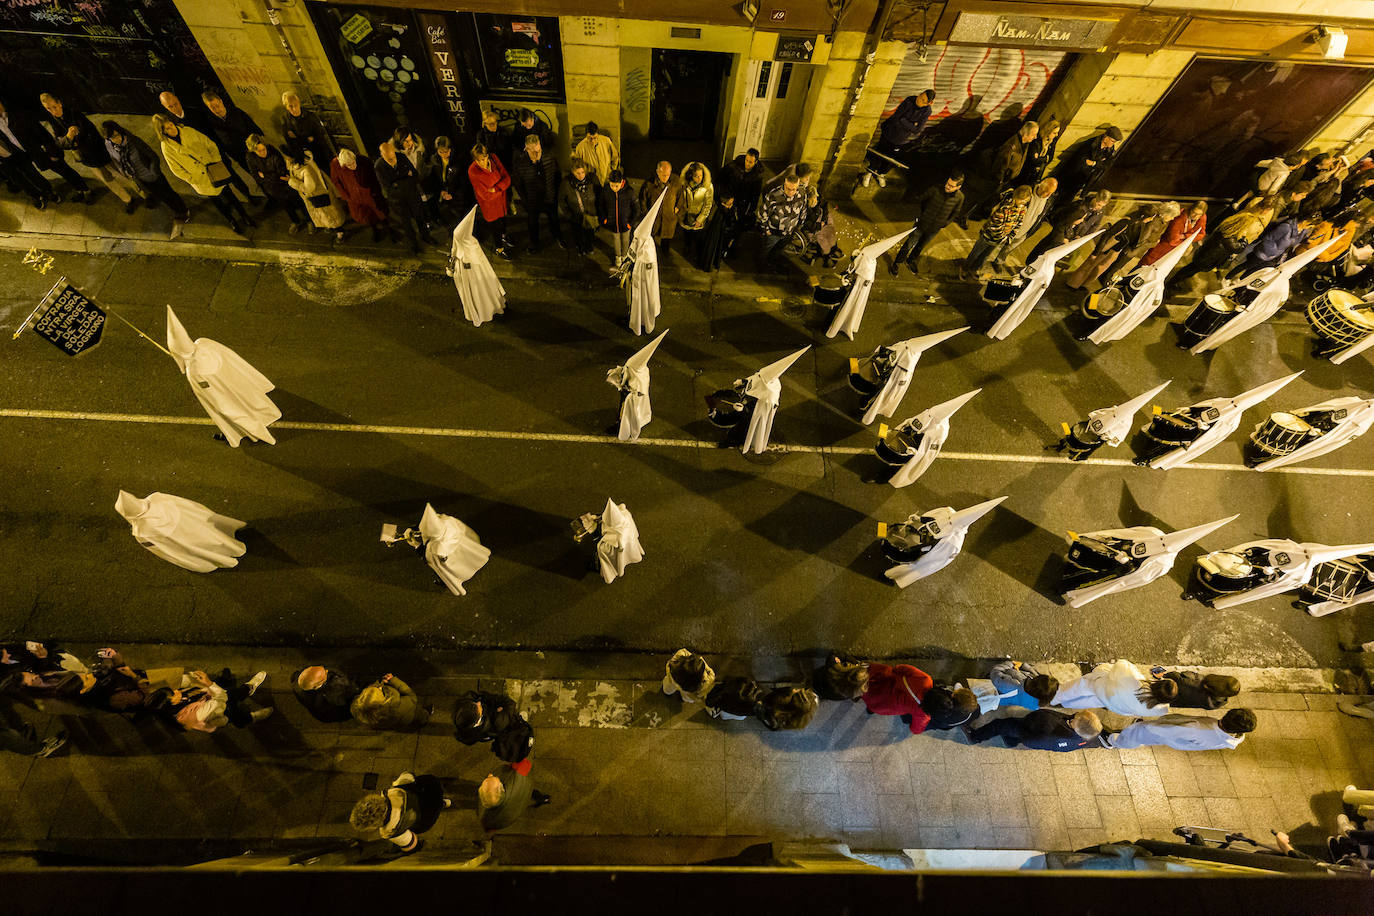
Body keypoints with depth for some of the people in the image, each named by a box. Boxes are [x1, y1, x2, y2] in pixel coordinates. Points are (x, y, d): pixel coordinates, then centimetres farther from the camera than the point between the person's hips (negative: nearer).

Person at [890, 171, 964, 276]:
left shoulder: (959, 197, -18)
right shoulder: (935, 189, -25)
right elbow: (919, 200, -8)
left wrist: (944, 225, 5)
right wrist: (918, 216, -10)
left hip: (934, 230, 2)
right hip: (921, 224, -2)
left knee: (921, 246, 24)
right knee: (909, 244, 11)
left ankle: (911, 261, 50)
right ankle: (897, 263, 33)